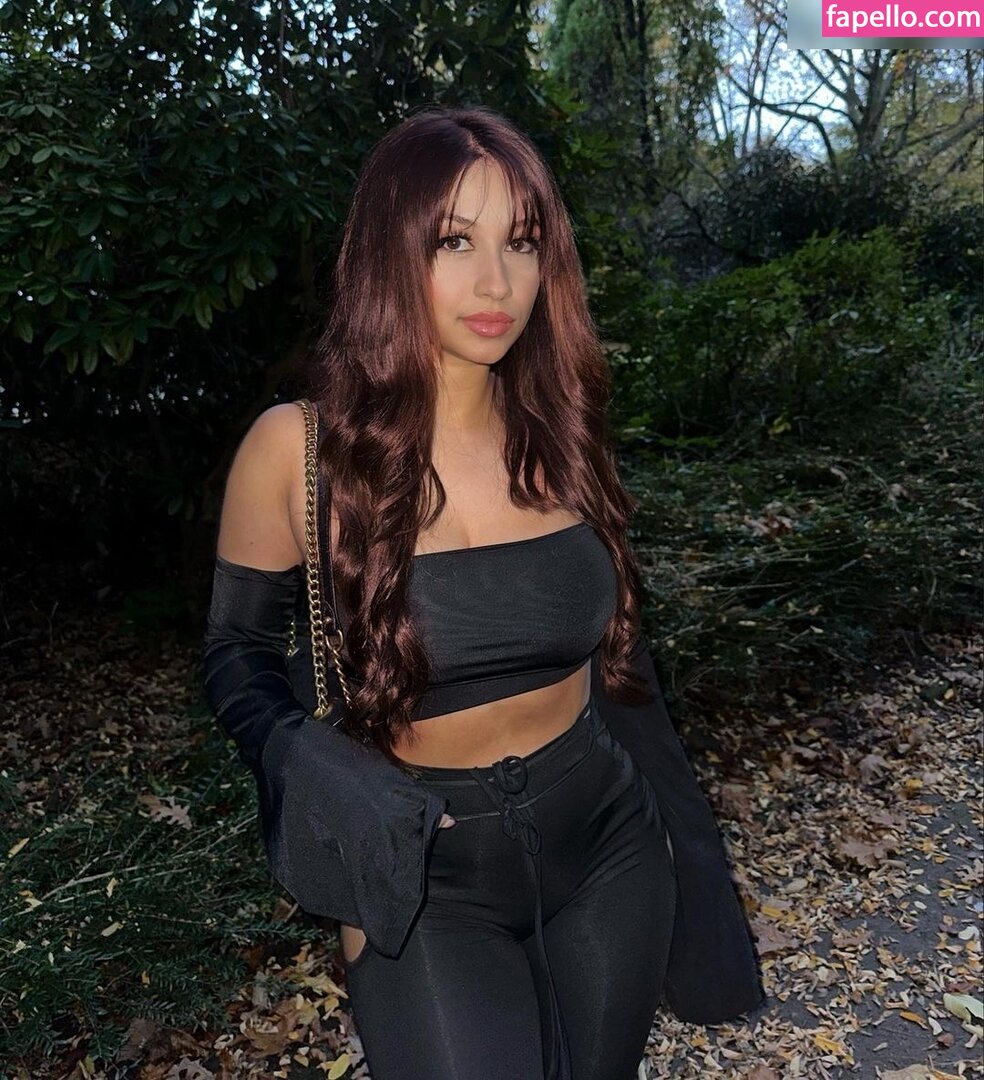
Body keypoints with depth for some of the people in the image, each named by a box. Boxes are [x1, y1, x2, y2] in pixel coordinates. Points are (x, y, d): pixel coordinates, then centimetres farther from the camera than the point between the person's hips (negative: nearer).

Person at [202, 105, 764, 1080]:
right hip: (427, 881, -3)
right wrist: (350, 852, -17)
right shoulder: (296, 449, -16)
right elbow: (241, 657, -4)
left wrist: (679, 843, 10)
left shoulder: (558, 431, -6)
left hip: (608, 848, 3)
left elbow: (614, 647, 5)